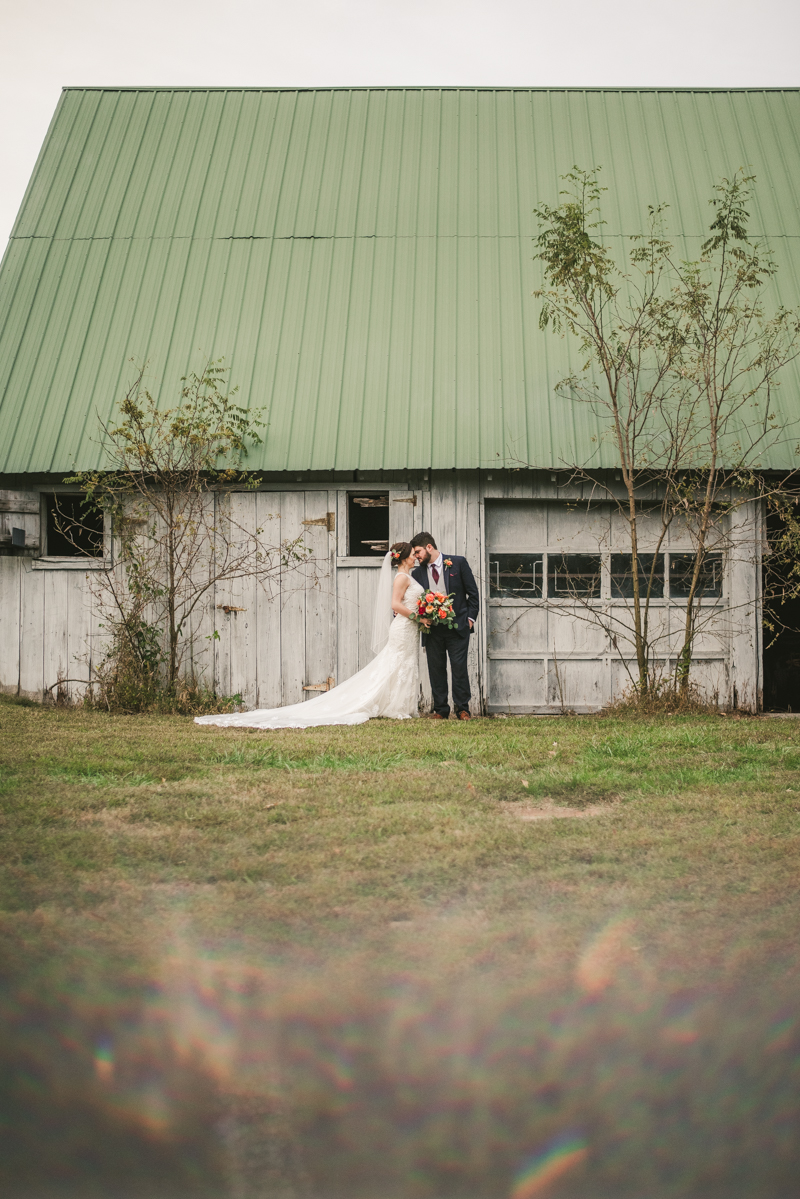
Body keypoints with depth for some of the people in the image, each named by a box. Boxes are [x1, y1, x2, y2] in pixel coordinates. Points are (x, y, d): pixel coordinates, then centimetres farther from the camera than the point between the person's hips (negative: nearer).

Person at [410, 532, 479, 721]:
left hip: (458, 626, -3)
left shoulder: (458, 562, 1)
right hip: (432, 629, 3)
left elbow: (472, 592, 3)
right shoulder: (417, 573, 9)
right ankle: (441, 710, 10)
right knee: (436, 669, 3)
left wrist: (470, 617, -2)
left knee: (459, 666, -4)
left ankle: (462, 708, 4)